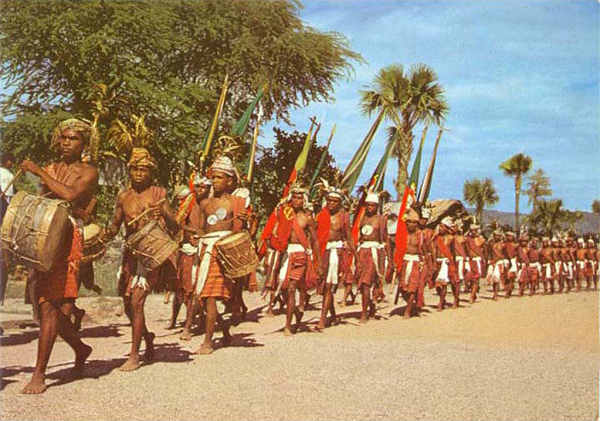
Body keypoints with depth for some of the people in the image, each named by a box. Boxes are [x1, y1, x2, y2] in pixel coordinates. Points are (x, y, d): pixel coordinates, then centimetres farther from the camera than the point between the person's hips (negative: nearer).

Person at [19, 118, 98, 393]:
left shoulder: (88, 172, 4)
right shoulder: (49, 170, 21)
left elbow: (70, 195, -15)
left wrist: (38, 172, -9)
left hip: (69, 238, -6)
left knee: (53, 306, -12)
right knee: (46, 304, 3)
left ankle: (39, 373, -11)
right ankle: (80, 348, 27)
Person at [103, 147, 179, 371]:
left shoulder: (158, 193, -1)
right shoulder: (123, 197, 10)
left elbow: (175, 227, -6)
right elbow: (115, 226, 17)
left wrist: (164, 214, -27)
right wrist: (108, 233, -6)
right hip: (131, 254, 5)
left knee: (136, 302, -14)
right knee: (128, 304, 12)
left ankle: (134, 356, -6)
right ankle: (147, 337, 39)